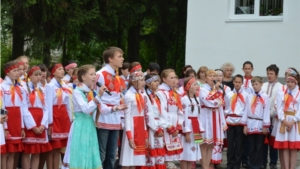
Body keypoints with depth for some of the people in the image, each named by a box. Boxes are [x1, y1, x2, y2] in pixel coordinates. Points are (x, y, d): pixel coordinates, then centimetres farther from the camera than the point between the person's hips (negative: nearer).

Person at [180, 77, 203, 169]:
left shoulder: (197, 99, 14)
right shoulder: (184, 99, -12)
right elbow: (184, 117, -15)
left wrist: (200, 130, 13)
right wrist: (187, 132, -19)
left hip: (195, 128, 8)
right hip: (187, 127, -8)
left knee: (192, 154, 9)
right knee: (186, 154, -4)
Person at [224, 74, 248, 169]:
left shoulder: (246, 95, 3)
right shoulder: (228, 95, 10)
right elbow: (226, 108, 12)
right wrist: (226, 118, 6)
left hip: (241, 121, -2)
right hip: (230, 121, 2)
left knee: (239, 144, 2)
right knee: (230, 144, 4)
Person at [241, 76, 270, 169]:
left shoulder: (265, 97, -3)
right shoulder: (249, 97, 9)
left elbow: (266, 111, -6)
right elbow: (246, 110, 8)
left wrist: (265, 126, -10)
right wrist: (245, 125, 3)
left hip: (260, 124, -4)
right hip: (250, 124, 4)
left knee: (259, 147, 2)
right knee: (251, 147, 8)